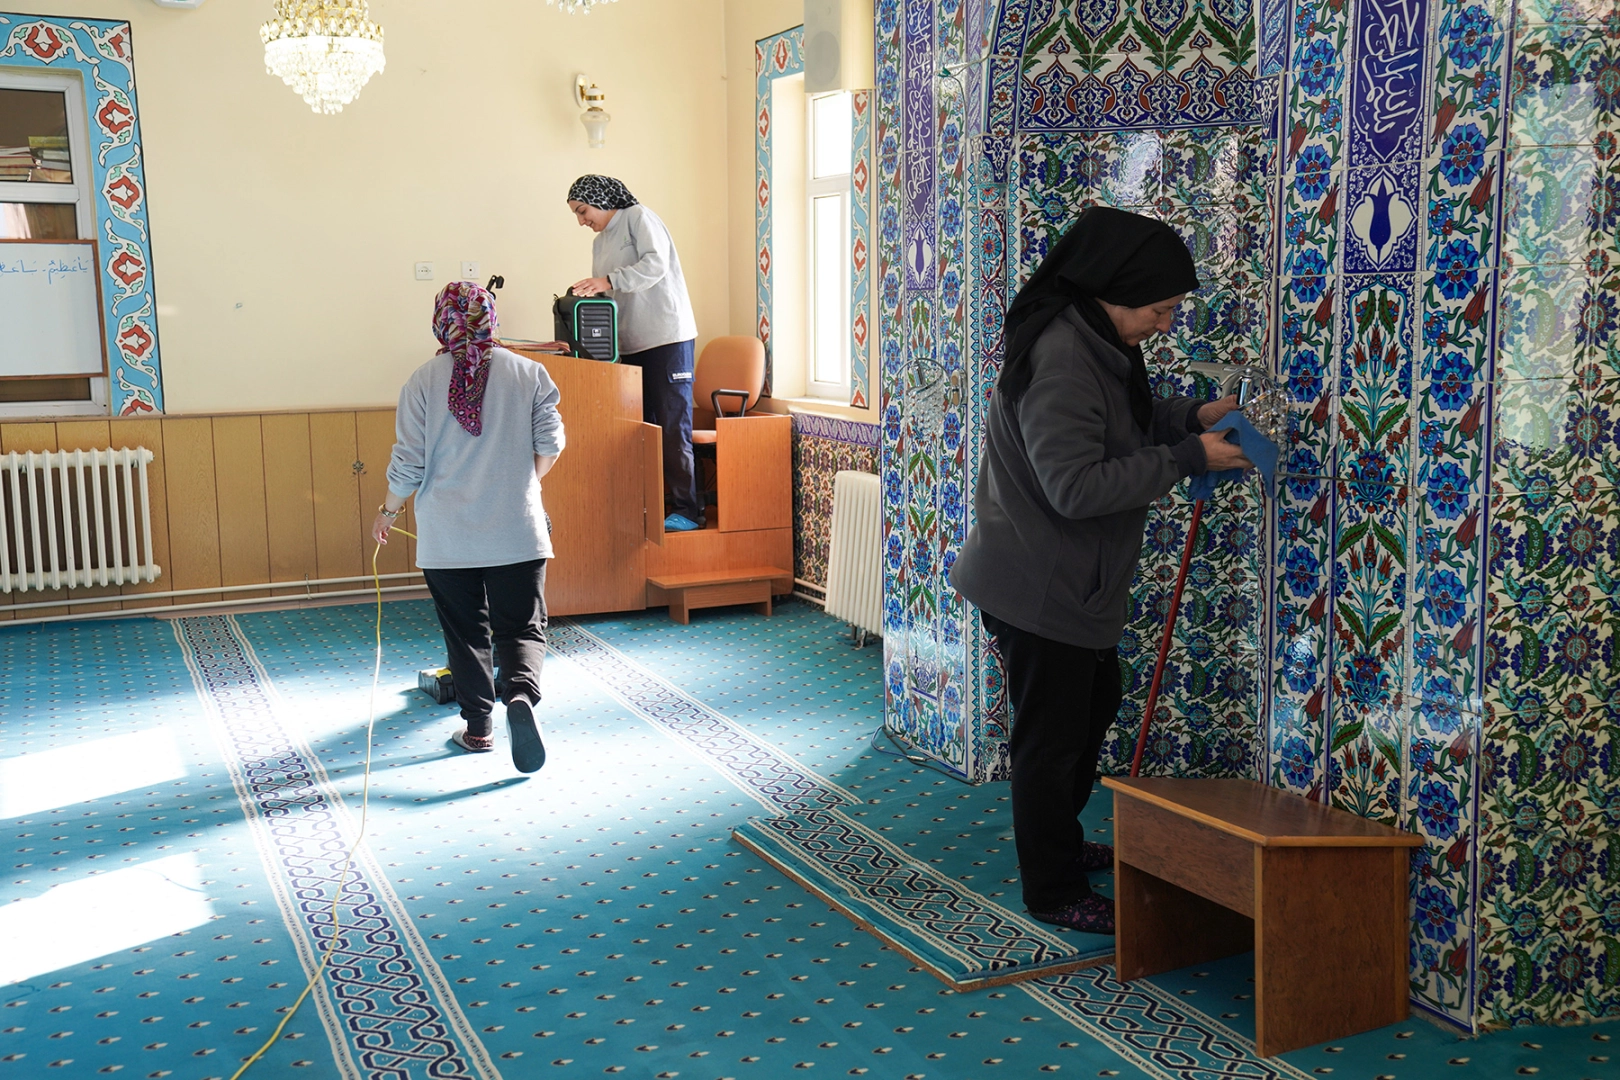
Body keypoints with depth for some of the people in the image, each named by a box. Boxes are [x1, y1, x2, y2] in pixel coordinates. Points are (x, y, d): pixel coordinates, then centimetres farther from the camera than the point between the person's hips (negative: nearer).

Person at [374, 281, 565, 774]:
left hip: (447, 535, 0)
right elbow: (550, 445, 0)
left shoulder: (423, 381, -5)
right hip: (517, 530, 0)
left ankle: (479, 728, 18)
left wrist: (388, 512, 12)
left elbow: (408, 462, -5)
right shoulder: (529, 373, -1)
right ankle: (521, 693, -19)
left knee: (465, 632, 13)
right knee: (521, 626, 7)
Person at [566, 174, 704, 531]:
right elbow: (606, 296, 20)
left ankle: (686, 511, -5)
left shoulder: (638, 218, -2)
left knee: (672, 426, -8)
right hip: (631, 345, 8)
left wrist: (608, 280, -25)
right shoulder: (599, 244, 22)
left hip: (666, 338, -8)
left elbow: (656, 263, -18)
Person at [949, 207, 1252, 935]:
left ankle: (1062, 842, 45)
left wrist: (1190, 416, 1)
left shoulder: (1096, 343, 5)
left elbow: (1120, 429, 19)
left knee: (1094, 708, 26)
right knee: (1051, 737, 3)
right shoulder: (1059, 359, -27)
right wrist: (1186, 458, -26)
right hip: (1038, 589, -11)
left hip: (1075, 581, 11)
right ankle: (1054, 893, 20)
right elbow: (1076, 486, -32)